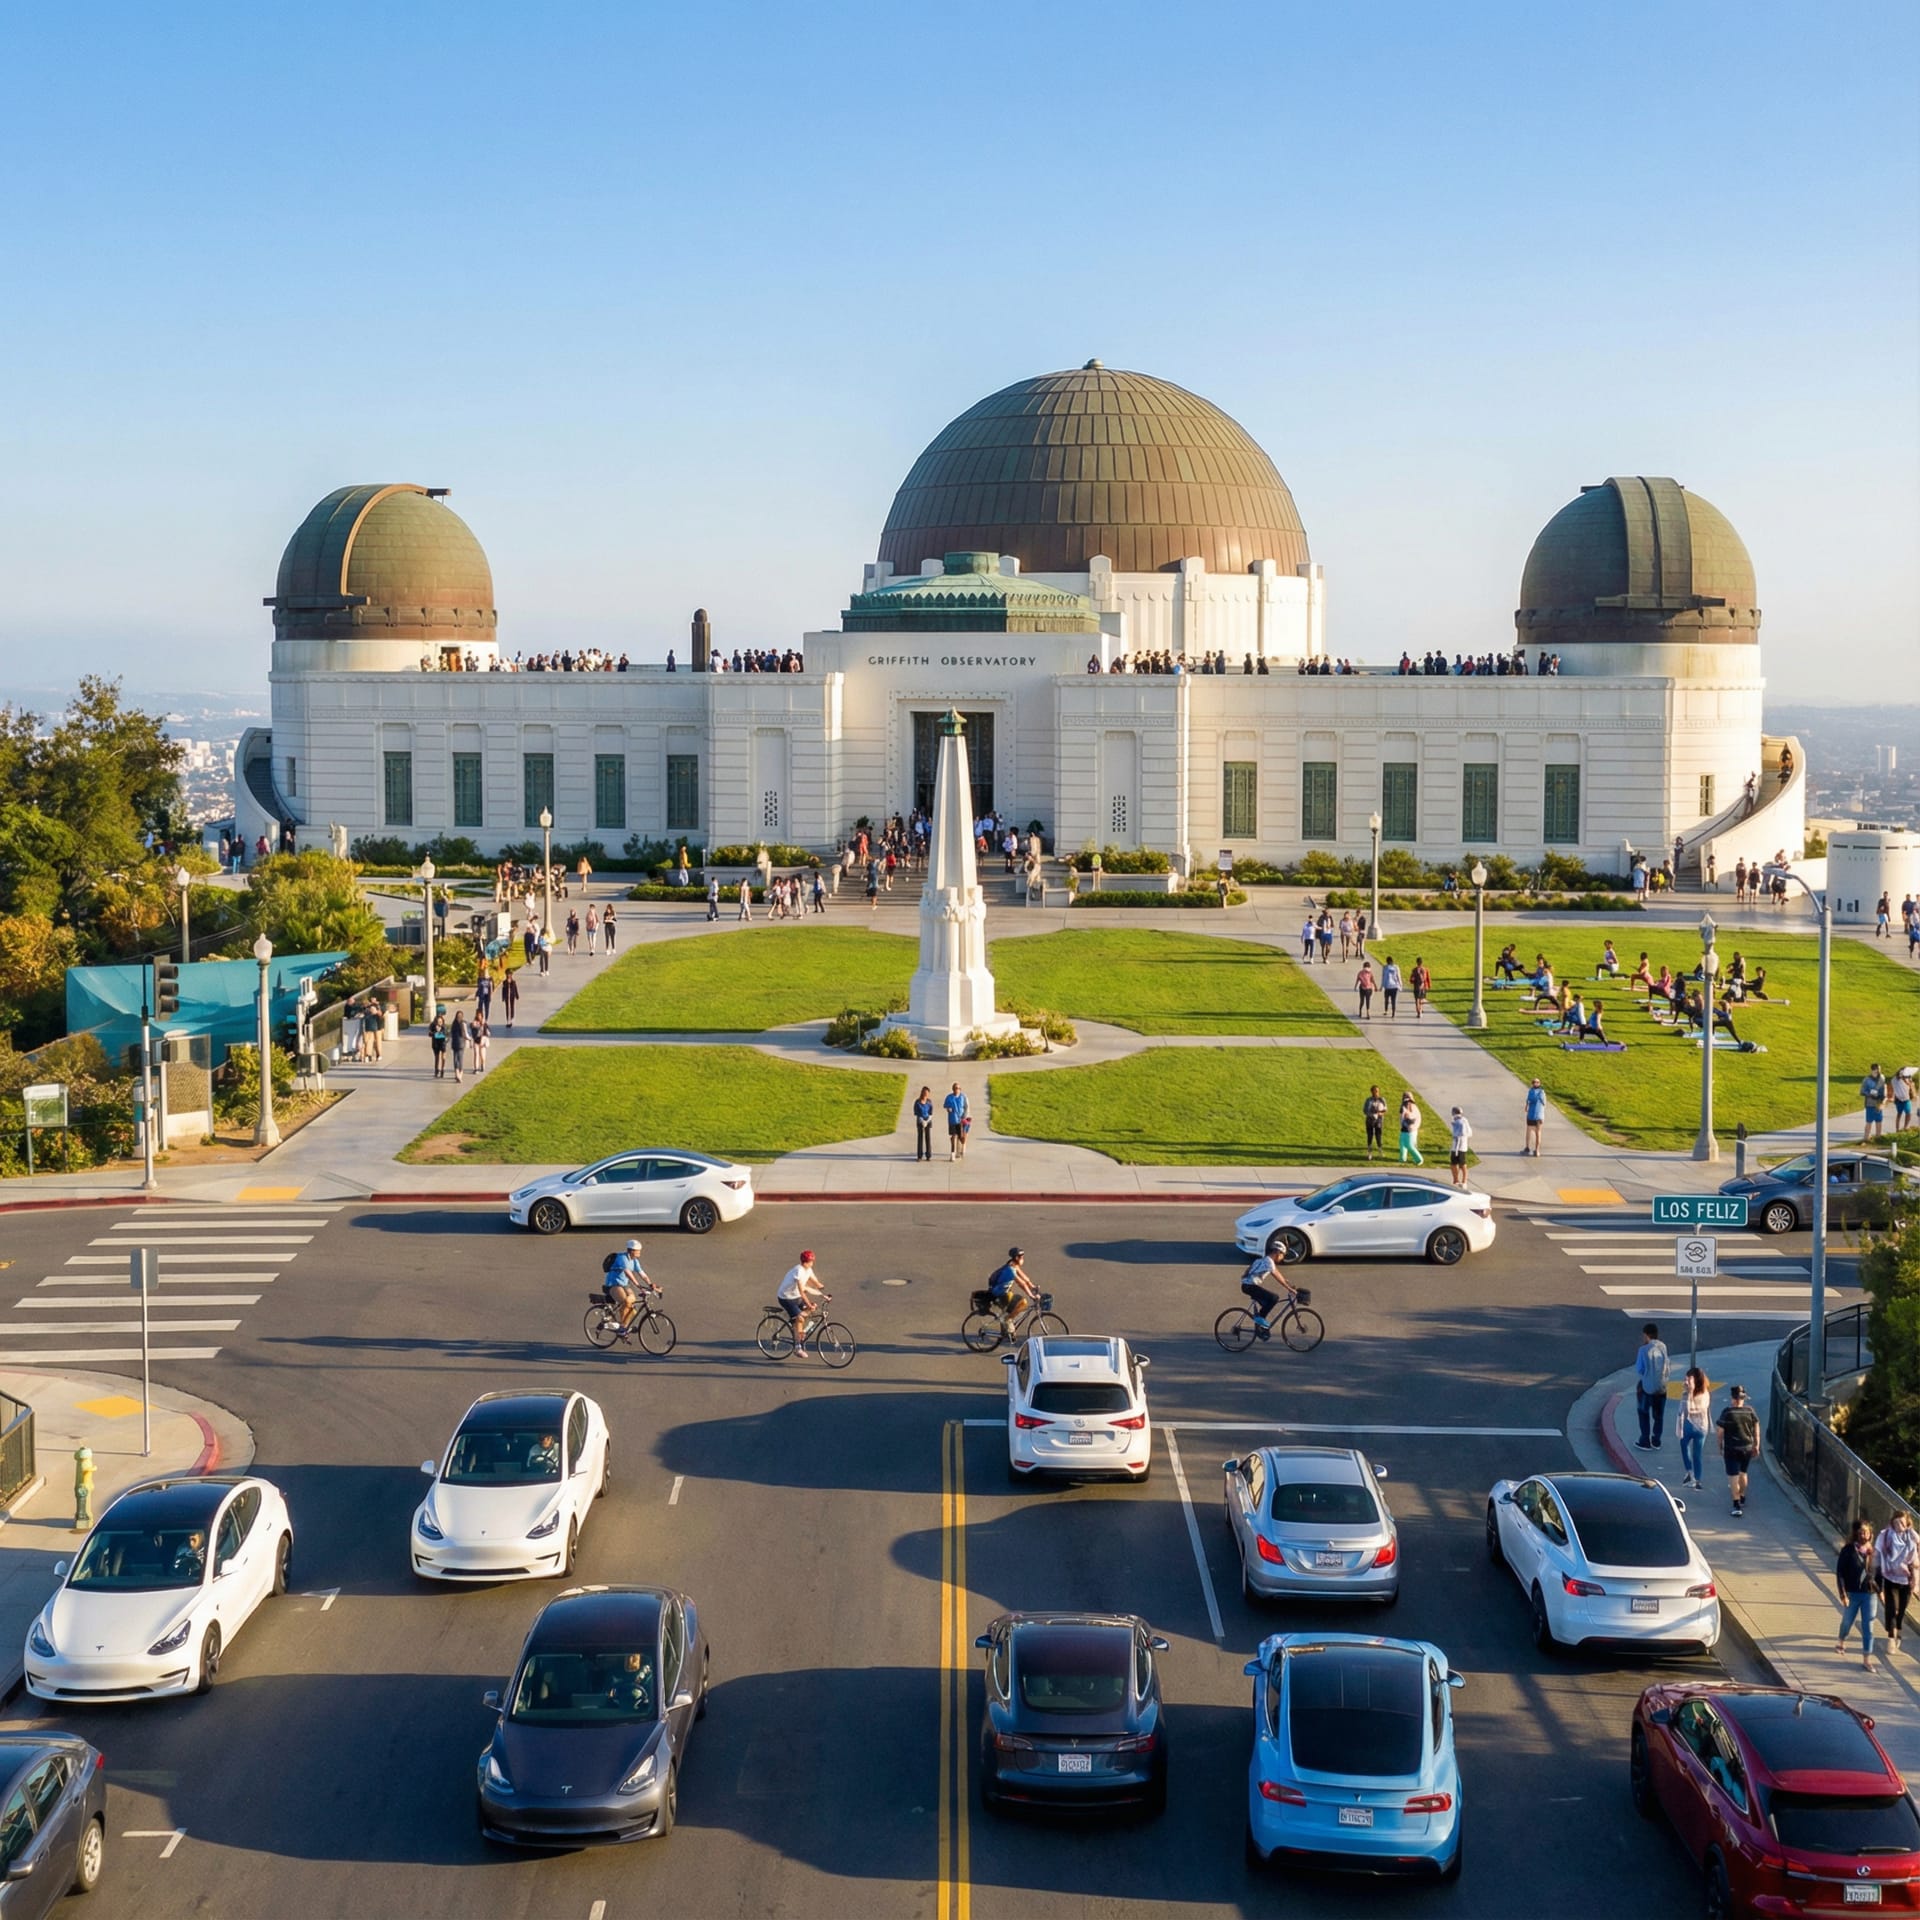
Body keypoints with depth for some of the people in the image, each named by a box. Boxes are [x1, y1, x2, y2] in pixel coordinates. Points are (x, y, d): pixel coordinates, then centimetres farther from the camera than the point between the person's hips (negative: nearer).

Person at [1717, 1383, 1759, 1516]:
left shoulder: (1727, 1412, -15)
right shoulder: (1750, 1411, -5)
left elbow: (1720, 1431, -10)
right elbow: (1756, 1429, 3)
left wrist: (1720, 1447, 2)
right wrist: (1756, 1445, 14)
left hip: (1731, 1449, -4)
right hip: (1747, 1448, 4)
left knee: (1733, 1477, 0)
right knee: (1743, 1473, 24)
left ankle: (1737, 1506, -5)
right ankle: (1742, 1498, 42)